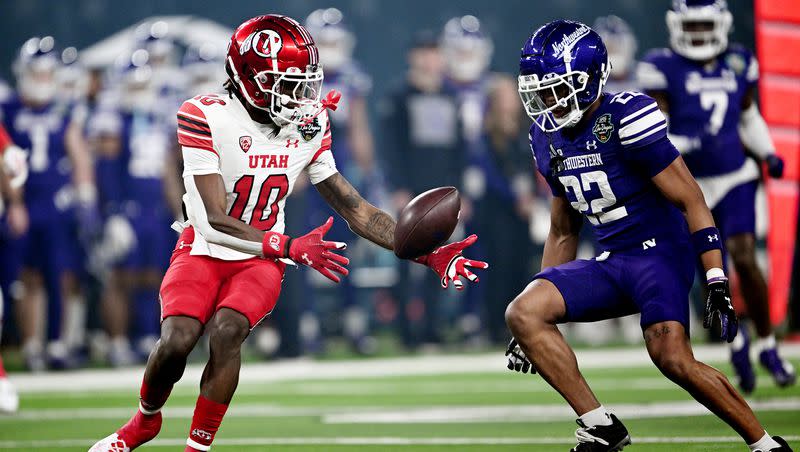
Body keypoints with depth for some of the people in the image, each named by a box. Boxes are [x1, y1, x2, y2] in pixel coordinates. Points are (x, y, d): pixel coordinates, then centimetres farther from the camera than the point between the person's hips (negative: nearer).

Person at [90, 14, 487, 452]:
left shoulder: (308, 126, -5)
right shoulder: (206, 117, -20)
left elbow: (355, 209, 1)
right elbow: (216, 222, -24)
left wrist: (427, 254, -7)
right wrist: (291, 248, -34)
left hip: (261, 260, 2)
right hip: (203, 251, -2)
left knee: (226, 332, -26)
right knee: (176, 341, -22)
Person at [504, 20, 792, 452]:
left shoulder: (626, 118, -16)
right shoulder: (549, 138, 9)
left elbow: (690, 201, -15)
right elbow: (562, 231, 21)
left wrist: (717, 283, -19)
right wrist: (546, 299, 19)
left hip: (660, 251, -8)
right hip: (611, 262, 8)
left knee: (673, 358, -27)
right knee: (522, 314, -12)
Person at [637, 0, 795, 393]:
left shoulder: (739, 64, 5)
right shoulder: (662, 68, -8)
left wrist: (768, 154, 7)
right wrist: (685, 144, -30)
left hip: (735, 179, 1)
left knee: (744, 258, -13)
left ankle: (768, 345, 3)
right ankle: (736, 341, 28)